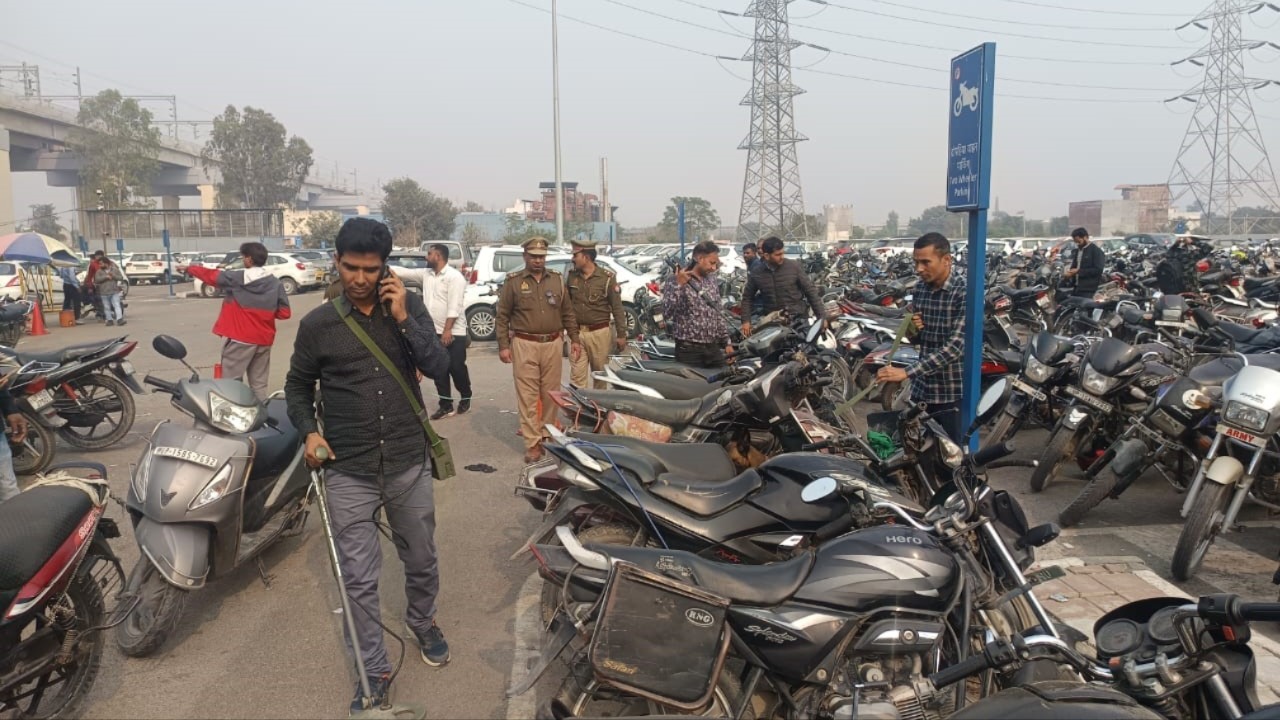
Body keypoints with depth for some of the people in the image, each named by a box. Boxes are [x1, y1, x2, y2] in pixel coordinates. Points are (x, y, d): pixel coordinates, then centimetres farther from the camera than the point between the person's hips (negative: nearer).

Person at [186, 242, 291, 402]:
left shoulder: (235, 278, -8)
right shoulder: (276, 283, 0)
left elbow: (210, 275, 7)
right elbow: (285, 313, 0)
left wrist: (190, 268, 25)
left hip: (239, 339, -4)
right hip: (263, 340, 4)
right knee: (259, 385, 9)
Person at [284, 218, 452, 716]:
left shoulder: (409, 307, -2)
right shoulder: (317, 324, -3)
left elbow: (438, 367, -11)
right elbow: (298, 385, 9)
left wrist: (402, 319, -20)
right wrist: (309, 431, -7)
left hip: (409, 465, 1)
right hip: (348, 473, -1)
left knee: (422, 562, 19)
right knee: (358, 580, 4)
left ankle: (422, 623, 47)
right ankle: (374, 670, 22)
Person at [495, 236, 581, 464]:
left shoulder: (556, 279, 11)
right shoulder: (513, 281, 1)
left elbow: (567, 312, 15)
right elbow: (502, 316, 1)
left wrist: (574, 339, 11)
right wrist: (503, 346, -5)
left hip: (552, 344, 3)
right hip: (525, 345, -3)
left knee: (550, 394, 8)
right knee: (528, 396, -4)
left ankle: (547, 434, 23)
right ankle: (532, 443, 0)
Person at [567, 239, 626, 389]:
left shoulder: (607, 277, -6)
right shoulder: (572, 276, 6)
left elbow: (617, 308, -5)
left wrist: (621, 335, -7)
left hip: (599, 333, -3)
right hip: (577, 333, 3)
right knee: (577, 376, -1)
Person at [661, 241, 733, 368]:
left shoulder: (711, 280, 12)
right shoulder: (675, 280, -8)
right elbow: (667, 311, -21)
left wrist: (726, 342, 14)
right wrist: (679, 285, -28)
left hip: (714, 349, 6)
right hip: (689, 350, -6)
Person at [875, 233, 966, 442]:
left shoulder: (964, 293, -16)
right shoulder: (919, 289, 5)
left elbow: (954, 347, -25)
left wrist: (907, 373, -30)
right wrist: (912, 329, -7)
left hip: (952, 393, -6)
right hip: (921, 389, 6)